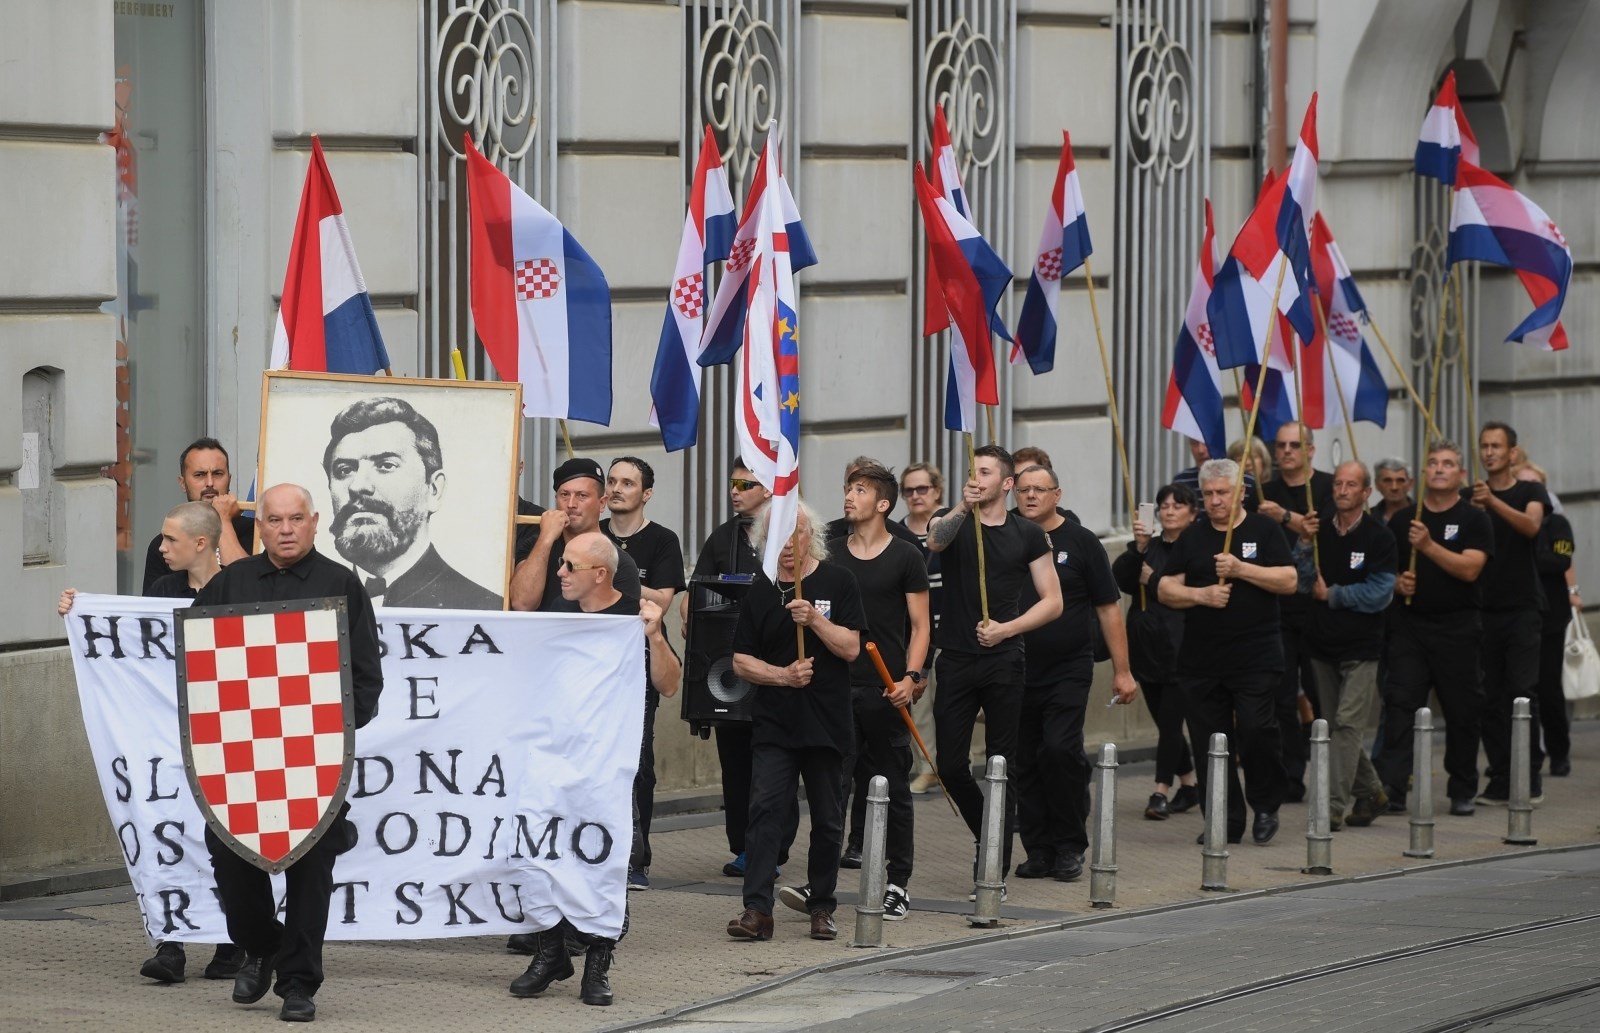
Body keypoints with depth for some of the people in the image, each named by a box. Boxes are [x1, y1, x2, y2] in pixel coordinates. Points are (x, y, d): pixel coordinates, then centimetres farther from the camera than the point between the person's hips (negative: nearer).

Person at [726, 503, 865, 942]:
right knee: (765, 811, -10)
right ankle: (757, 910, -14)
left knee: (827, 820, 6)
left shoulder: (837, 581, 2)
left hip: (827, 722, -1)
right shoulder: (760, 591, 7)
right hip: (773, 722, 1)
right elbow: (741, 660, 7)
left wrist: (814, 618, -18)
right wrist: (783, 675, -9)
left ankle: (822, 907, 17)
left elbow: (850, 647, -4)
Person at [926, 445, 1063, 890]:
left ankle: (995, 870, 3)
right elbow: (935, 541, -20)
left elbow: (1052, 602, 4)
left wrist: (1006, 628, -10)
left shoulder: (1027, 534, 5)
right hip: (955, 661, 1)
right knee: (951, 765, -1)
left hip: (1004, 661, -1)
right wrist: (961, 508, -38)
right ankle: (987, 834, 25)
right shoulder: (953, 523, 5)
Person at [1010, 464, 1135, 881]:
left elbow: (1108, 608, 3)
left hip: (1068, 670, -3)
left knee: (1060, 749, -16)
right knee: (1025, 761, 4)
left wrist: (1122, 671, 1)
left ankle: (1069, 847, -3)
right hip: (1017, 671, 3)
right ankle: (1039, 850, 13)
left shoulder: (1080, 542, 2)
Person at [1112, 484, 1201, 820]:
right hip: (1147, 647, 6)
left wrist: (1157, 581, -14)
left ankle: (1161, 792, -8)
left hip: (1180, 650, -6)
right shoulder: (1150, 546, 12)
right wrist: (1138, 548, -16)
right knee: (1165, 722, 12)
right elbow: (1120, 579, -2)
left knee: (1170, 721, -8)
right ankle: (1189, 786, 25)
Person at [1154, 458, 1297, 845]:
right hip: (1201, 660, 3)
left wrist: (1240, 569, -13)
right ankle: (1225, 821, 9)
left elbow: (1288, 581, -4)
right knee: (1209, 742, 1)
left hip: (1256, 657, -3)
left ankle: (1265, 808, 7)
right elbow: (1165, 590, 9)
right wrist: (1202, 595, -8)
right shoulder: (1192, 537, 12)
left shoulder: (1264, 530, 5)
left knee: (1256, 731, -14)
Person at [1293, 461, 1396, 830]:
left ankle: (1335, 806, -13)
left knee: (1347, 724, -12)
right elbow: (1303, 583, 2)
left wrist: (1330, 594, -8)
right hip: (1322, 643, 5)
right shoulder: (1319, 530, 5)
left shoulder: (1378, 536, -6)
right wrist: (1304, 544, -10)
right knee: (1334, 727, 12)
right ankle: (1369, 792, 27)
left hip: (1361, 646, -5)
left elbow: (1379, 593, -13)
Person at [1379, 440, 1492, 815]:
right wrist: (1397, 583, -5)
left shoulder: (1473, 520, 1)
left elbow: (1470, 569, -13)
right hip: (1409, 625, 2)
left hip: (1458, 626, -2)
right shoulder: (1402, 520, 11)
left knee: (1462, 711, 3)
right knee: (1399, 704, -9)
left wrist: (1429, 546, -22)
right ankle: (1391, 786, -13)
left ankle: (1462, 791, 14)